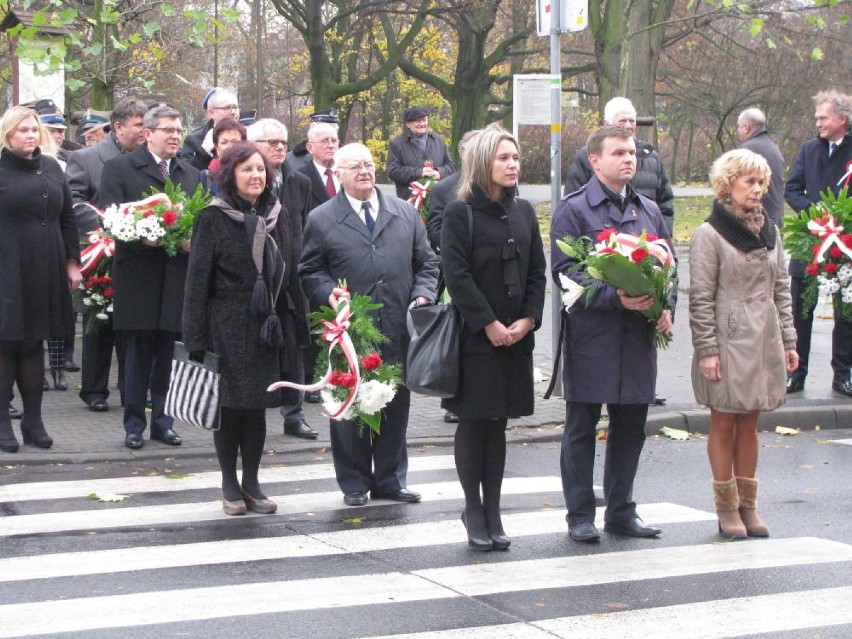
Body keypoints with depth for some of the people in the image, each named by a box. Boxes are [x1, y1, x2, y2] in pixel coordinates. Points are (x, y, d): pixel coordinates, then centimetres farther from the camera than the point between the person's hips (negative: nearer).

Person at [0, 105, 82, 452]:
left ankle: (33, 421, 17)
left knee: (34, 344, 10)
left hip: (45, 271, 5)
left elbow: (67, 218, 16)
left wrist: (72, 262, 12)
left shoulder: (51, 169, 11)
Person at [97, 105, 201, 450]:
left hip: (176, 275, 4)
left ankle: (161, 420, 18)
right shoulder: (119, 168, 1)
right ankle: (134, 424, 9)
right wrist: (141, 236, -21)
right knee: (137, 352, 1)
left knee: (165, 352, 9)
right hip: (137, 275, -4)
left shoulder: (191, 175, 15)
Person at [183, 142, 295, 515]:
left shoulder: (275, 215, 8)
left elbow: (288, 270, 14)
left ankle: (251, 483, 17)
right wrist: (196, 337, -11)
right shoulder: (213, 218, -6)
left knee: (258, 405, 7)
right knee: (229, 404, 2)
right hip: (227, 326, -4)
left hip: (265, 327, 4)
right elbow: (197, 279, -7)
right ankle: (230, 485, 14)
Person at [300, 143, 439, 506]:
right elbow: (310, 271, 5)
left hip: (398, 330, 2)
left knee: (396, 408, 9)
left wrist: (422, 295, -2)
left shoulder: (406, 214, 11)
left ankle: (390, 480, 21)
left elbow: (425, 263, 14)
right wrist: (329, 293, -13)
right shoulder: (321, 220, 3)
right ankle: (354, 484, 16)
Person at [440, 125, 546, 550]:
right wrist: (488, 324, -15)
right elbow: (456, 275, -12)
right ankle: (474, 511, 10)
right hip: (474, 337, -5)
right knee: (473, 423, 1)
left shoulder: (523, 212, 11)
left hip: (516, 336, 5)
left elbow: (538, 271, 10)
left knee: (498, 424, 9)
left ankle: (492, 512, 14)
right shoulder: (459, 214, -6)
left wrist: (529, 319, -4)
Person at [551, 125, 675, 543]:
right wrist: (616, 298, -22)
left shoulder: (648, 210, 15)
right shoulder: (573, 210, -4)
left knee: (630, 427, 11)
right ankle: (580, 516, 11)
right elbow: (564, 270, -11)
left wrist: (666, 308, -1)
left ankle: (621, 512, 22)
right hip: (591, 334, -5)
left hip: (639, 336, 5)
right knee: (581, 429, 3)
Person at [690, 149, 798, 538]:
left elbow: (781, 290, 14)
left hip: (765, 342, 5)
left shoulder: (770, 232, 11)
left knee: (749, 424, 10)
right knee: (724, 423, 2)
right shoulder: (709, 235, -6)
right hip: (728, 341, -5)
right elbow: (700, 298, -8)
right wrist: (706, 349, -13)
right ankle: (727, 509, 10)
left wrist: (788, 341, 10)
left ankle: (748, 506, 17)